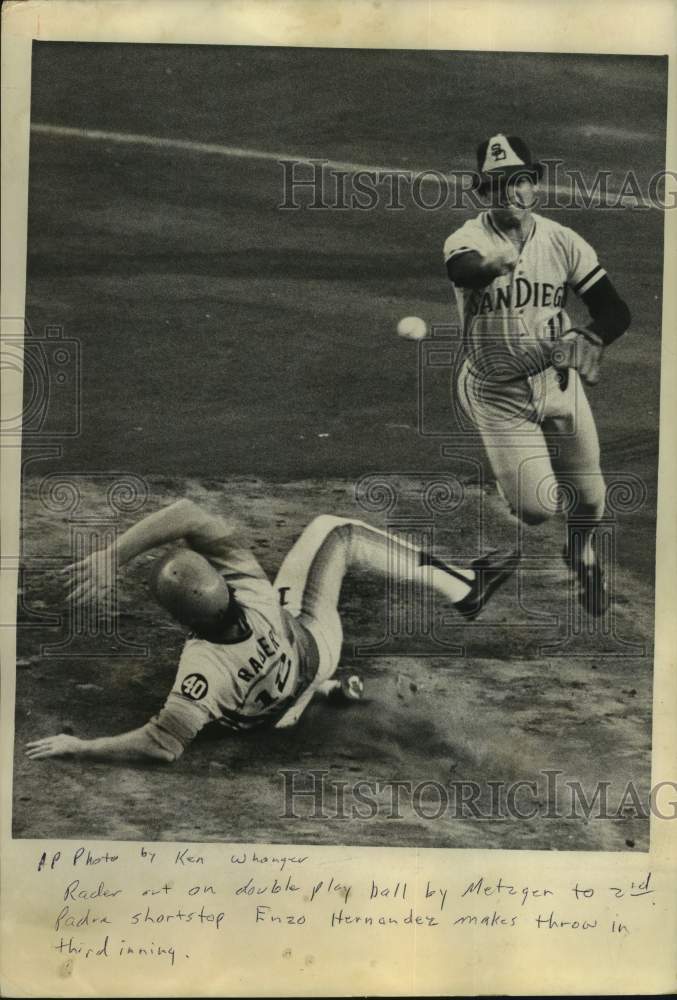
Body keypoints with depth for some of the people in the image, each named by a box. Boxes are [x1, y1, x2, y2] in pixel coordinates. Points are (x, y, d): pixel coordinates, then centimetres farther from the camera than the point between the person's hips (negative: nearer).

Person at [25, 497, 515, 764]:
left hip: (267, 714, 0)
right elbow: (189, 513, -46)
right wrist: (111, 557, -45)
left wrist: (77, 747, -32)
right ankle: (460, 587, 11)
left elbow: (163, 744, -37)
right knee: (333, 531, 7)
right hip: (313, 641, 0)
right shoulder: (250, 587, -43)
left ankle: (327, 688, 31)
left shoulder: (203, 670, -46)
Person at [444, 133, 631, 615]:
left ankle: (584, 557, 43)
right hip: (497, 394, -2)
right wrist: (494, 264, -63)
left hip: (558, 381, 2)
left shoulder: (563, 241, -6)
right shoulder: (467, 239, -14)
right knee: (536, 508, -9)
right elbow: (464, 269, -39)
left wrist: (588, 339, -30)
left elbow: (616, 310, -8)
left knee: (589, 498, 7)